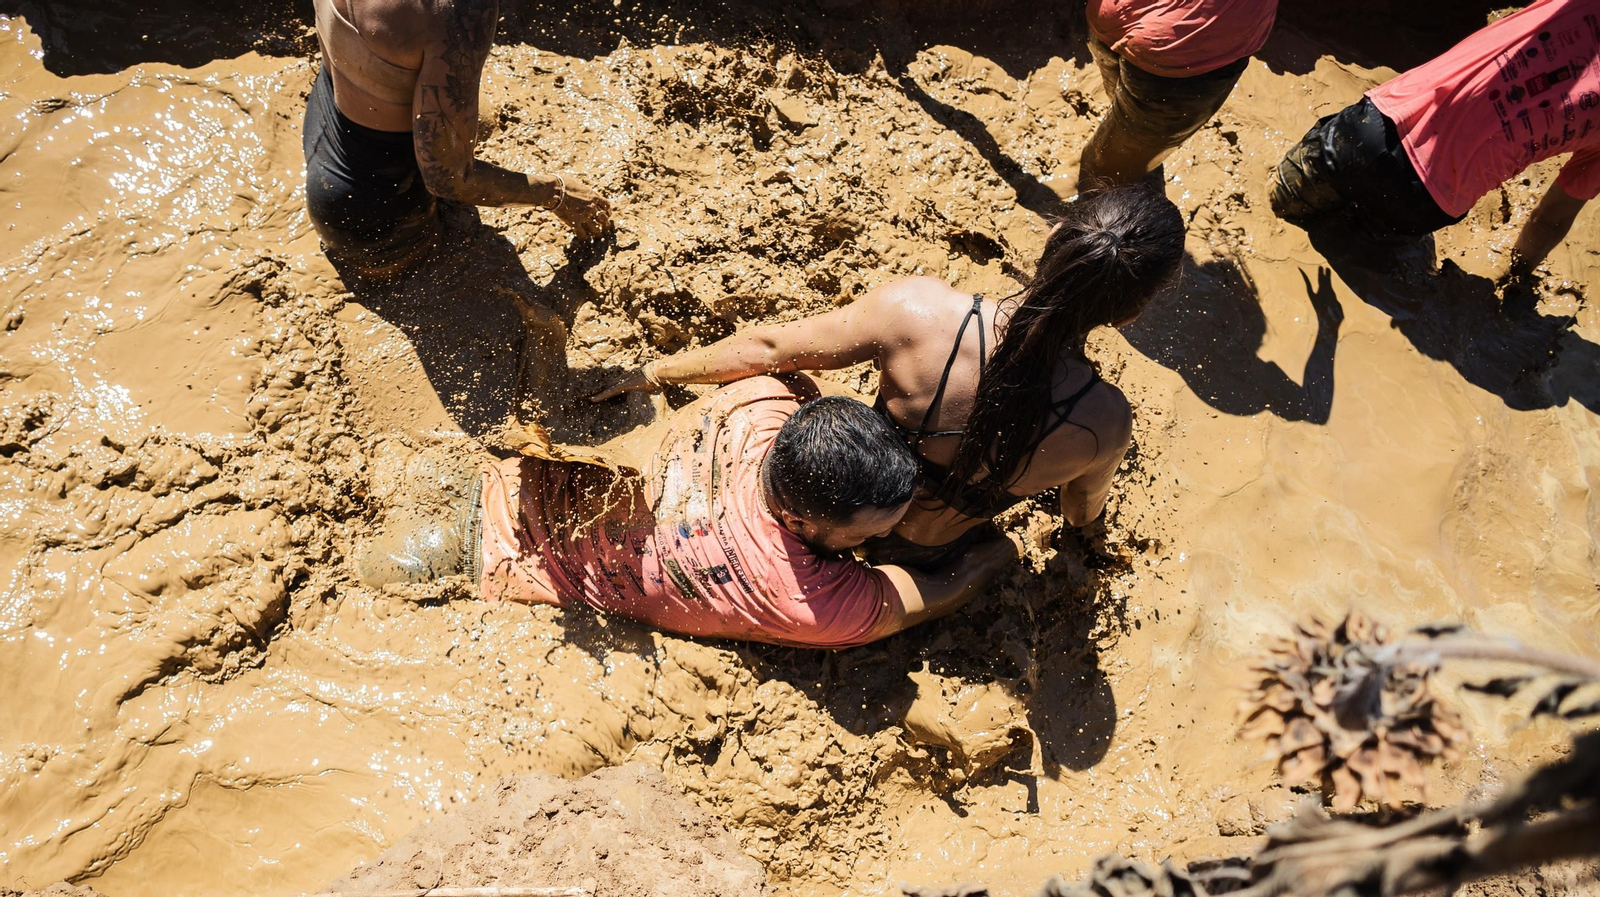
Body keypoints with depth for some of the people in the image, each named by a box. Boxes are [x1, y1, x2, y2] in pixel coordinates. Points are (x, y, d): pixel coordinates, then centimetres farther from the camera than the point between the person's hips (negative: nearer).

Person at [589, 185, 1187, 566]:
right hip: (931, 553, 1)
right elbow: (1083, 513, -8)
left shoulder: (916, 311, -38)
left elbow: (765, 350, -21)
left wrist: (656, 372, -2)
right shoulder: (1102, 422, -34)